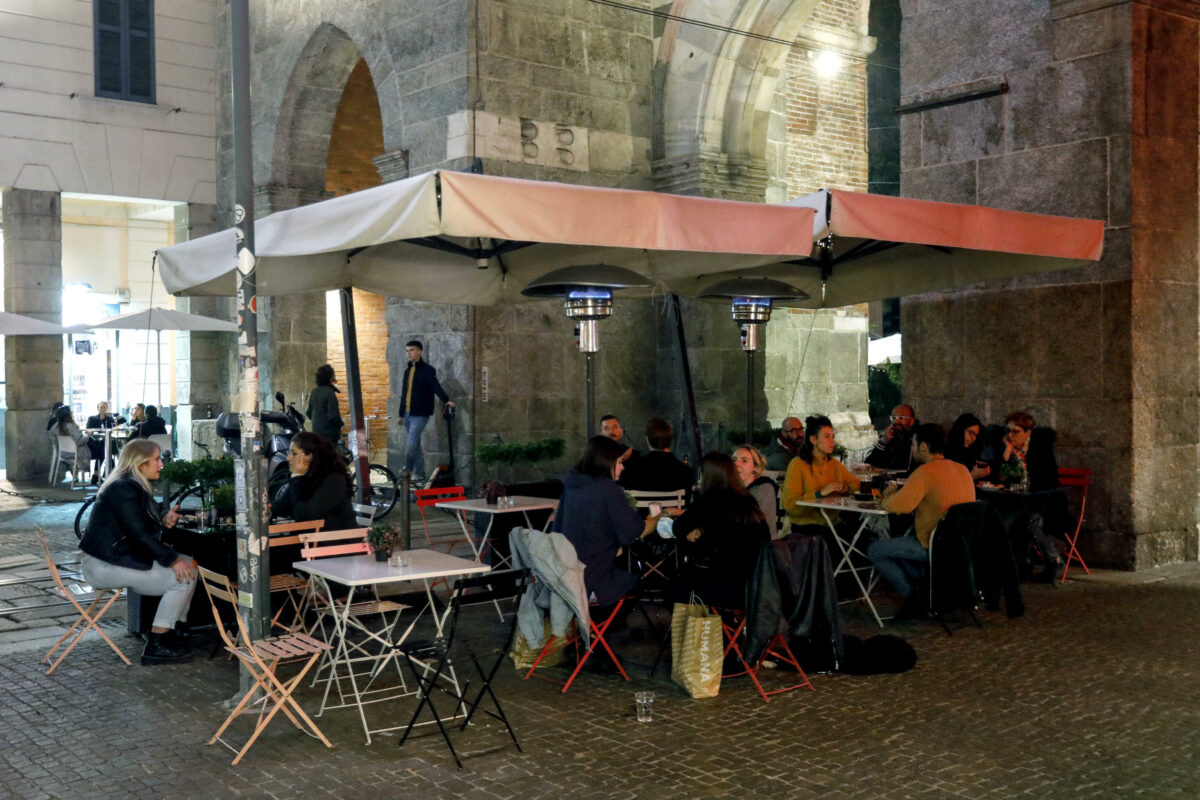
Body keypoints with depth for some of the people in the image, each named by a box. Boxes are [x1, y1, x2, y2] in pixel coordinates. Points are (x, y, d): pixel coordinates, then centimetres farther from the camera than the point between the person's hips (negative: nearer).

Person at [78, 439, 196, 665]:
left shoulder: (132, 486, 14)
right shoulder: (124, 490, -19)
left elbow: (140, 522, 25)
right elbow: (139, 534, -23)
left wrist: (162, 519, 4)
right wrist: (172, 559, -19)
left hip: (115, 558, 11)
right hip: (105, 567, -11)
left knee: (189, 565, 10)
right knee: (184, 577, -14)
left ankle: (173, 632, 13)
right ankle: (155, 647, -10)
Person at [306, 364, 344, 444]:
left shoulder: (314, 392, 7)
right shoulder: (329, 392, -16)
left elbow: (308, 413, 15)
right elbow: (333, 416, -19)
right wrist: (341, 423, -1)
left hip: (316, 432, 8)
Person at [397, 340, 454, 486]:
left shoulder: (427, 370, -5)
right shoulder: (407, 371, 16)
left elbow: (436, 386, -18)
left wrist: (447, 399, -35)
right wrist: (401, 414, 19)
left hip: (420, 414, -7)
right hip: (408, 414, 7)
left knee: (412, 444, -15)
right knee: (416, 445, 11)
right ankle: (419, 475, 16)